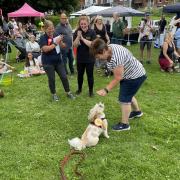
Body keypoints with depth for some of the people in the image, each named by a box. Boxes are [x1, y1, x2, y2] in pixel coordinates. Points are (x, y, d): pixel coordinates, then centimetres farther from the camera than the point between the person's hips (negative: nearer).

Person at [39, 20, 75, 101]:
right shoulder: (43, 38, -11)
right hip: (48, 63, -4)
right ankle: (54, 94, 26)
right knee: (51, 79, 7)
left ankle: (68, 93, 22)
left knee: (64, 77, 7)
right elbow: (45, 49, -25)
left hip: (58, 60, 5)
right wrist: (55, 43, -24)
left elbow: (63, 46, 9)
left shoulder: (56, 35, 2)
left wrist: (60, 42, -14)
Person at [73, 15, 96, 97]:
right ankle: (79, 89, 36)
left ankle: (91, 91, 21)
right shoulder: (77, 32, -2)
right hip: (80, 58, 3)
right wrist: (78, 36, -21)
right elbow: (75, 45, -7)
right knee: (80, 74, 16)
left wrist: (82, 38, -21)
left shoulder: (92, 32, -10)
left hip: (89, 58, -3)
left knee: (90, 75, 5)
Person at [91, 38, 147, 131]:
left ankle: (124, 124, 9)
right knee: (128, 94, 25)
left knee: (124, 98, -5)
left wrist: (106, 90, -28)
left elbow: (118, 78, -30)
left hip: (135, 76, -10)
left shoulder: (116, 57, -37)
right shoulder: (108, 48, -9)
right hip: (128, 74, 10)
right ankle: (137, 111, 49)